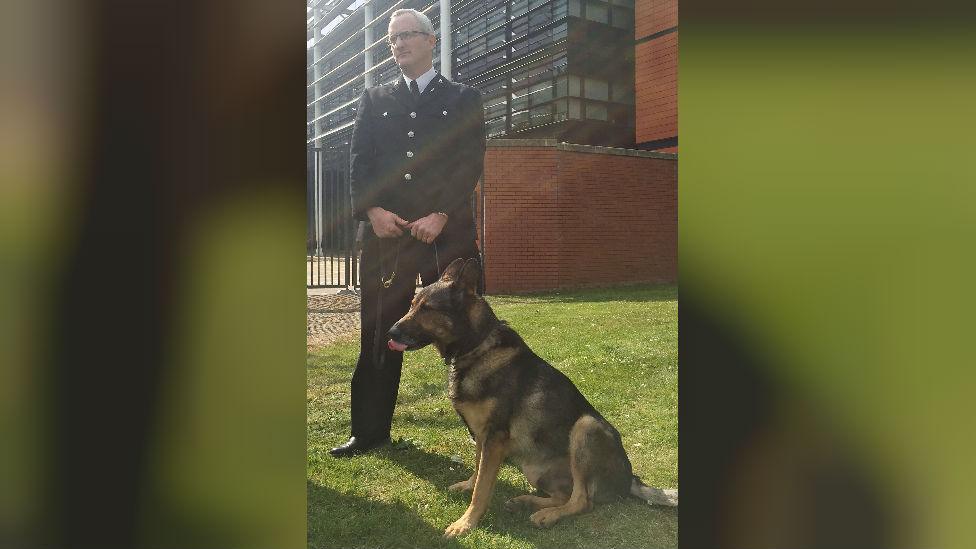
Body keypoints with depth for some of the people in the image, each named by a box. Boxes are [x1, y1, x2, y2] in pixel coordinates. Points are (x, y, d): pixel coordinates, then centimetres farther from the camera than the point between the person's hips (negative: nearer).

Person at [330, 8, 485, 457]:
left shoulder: (463, 99, 11)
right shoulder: (373, 100, 18)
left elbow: (471, 164, 0)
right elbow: (360, 163, 9)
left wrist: (441, 215, -13)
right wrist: (372, 210, -9)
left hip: (448, 231, -2)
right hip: (385, 231, 2)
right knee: (379, 333, 4)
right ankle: (370, 430, 15)